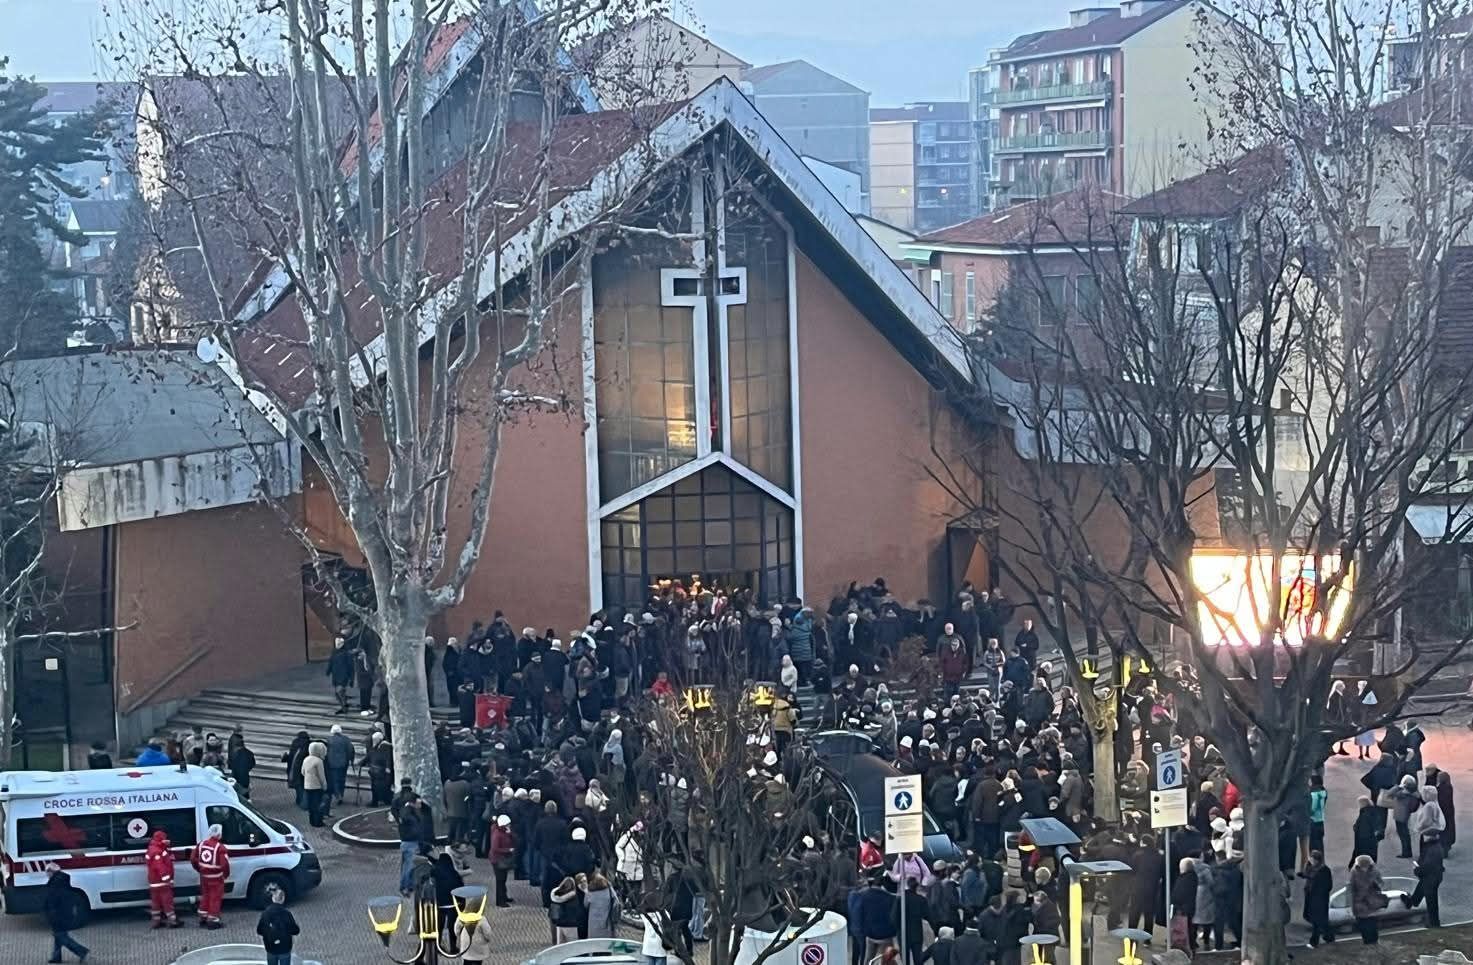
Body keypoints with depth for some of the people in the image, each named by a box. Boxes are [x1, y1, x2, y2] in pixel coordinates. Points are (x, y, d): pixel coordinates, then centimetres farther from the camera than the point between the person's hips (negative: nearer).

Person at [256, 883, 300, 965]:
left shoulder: (265, 913, -9)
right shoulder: (286, 914, -18)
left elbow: (259, 930, -2)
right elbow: (295, 930, -12)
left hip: (271, 949, 3)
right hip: (284, 948, -3)